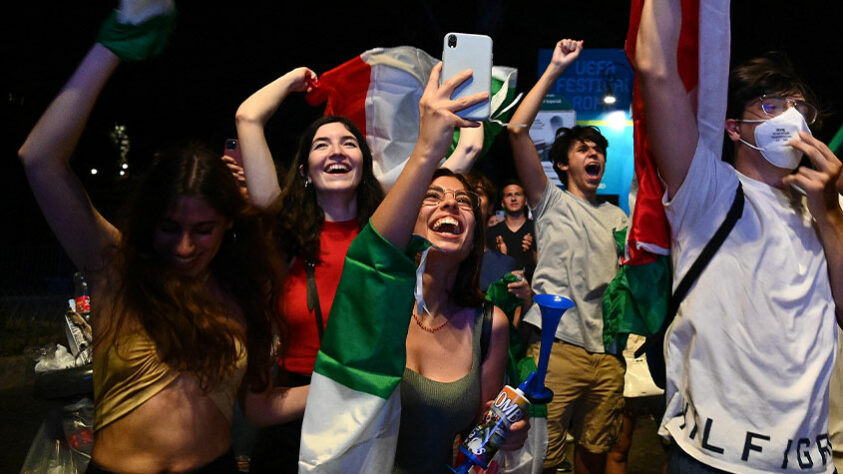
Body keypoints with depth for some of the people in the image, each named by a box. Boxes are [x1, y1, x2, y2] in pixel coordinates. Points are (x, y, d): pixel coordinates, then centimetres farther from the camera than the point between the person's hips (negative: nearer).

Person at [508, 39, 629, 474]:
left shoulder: (617, 218, 23)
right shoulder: (550, 203, 8)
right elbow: (517, 130, -3)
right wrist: (555, 68, -1)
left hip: (608, 351, 5)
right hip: (558, 344, -5)